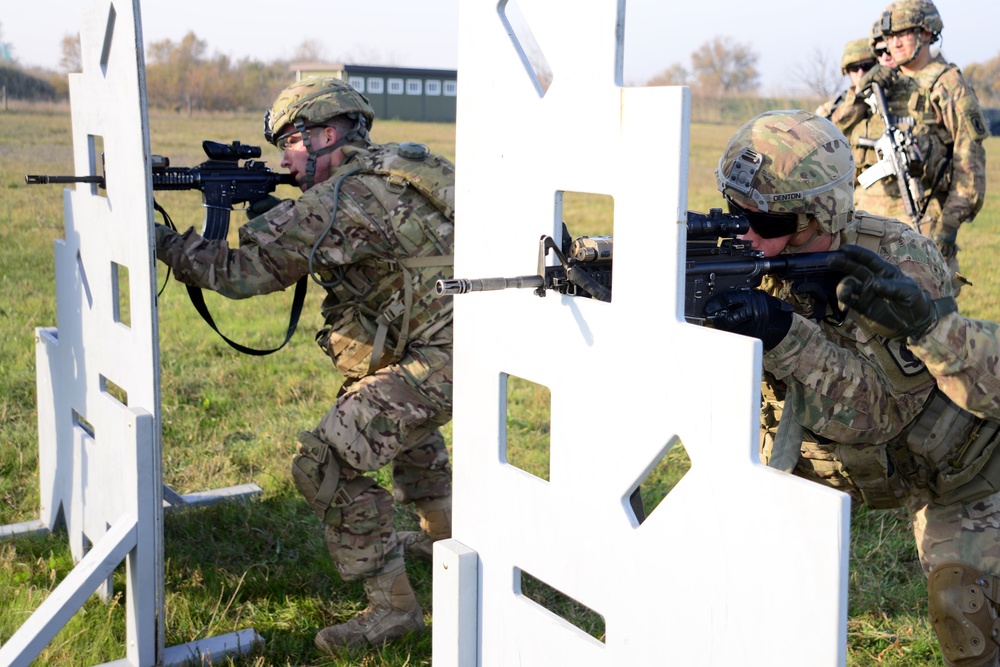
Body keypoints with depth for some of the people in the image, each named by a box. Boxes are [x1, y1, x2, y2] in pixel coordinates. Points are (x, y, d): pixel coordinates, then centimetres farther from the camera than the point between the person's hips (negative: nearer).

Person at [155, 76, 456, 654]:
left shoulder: (346, 198, -16)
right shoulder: (390, 169, 13)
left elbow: (244, 271, -15)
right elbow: (290, 249, 23)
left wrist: (157, 237, -5)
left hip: (439, 358, -10)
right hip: (459, 340, 10)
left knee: (326, 464, -11)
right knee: (393, 409, 37)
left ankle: (393, 605, -4)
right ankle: (444, 531, 50)